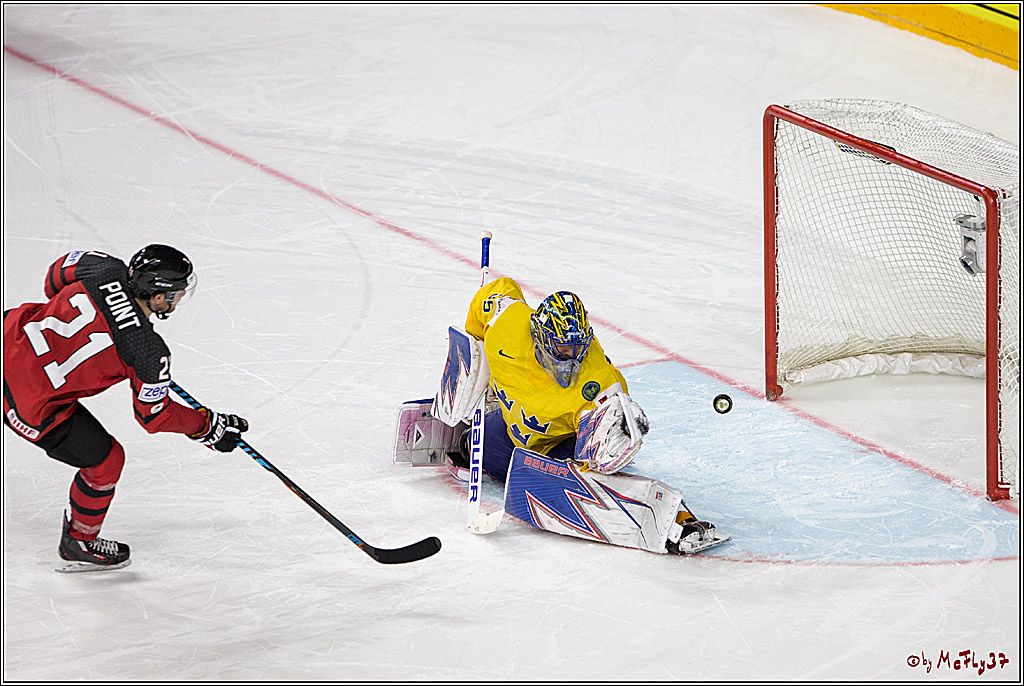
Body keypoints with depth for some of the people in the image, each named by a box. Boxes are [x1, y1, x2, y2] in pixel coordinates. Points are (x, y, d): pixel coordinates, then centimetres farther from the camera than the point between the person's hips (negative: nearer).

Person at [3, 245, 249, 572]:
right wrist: (209, 427, 5)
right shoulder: (149, 353, -23)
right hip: (29, 406, -4)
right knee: (105, 459, 14)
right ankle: (78, 545, 36)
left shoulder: (106, 269, -10)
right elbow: (153, 415, -7)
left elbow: (53, 282, 11)